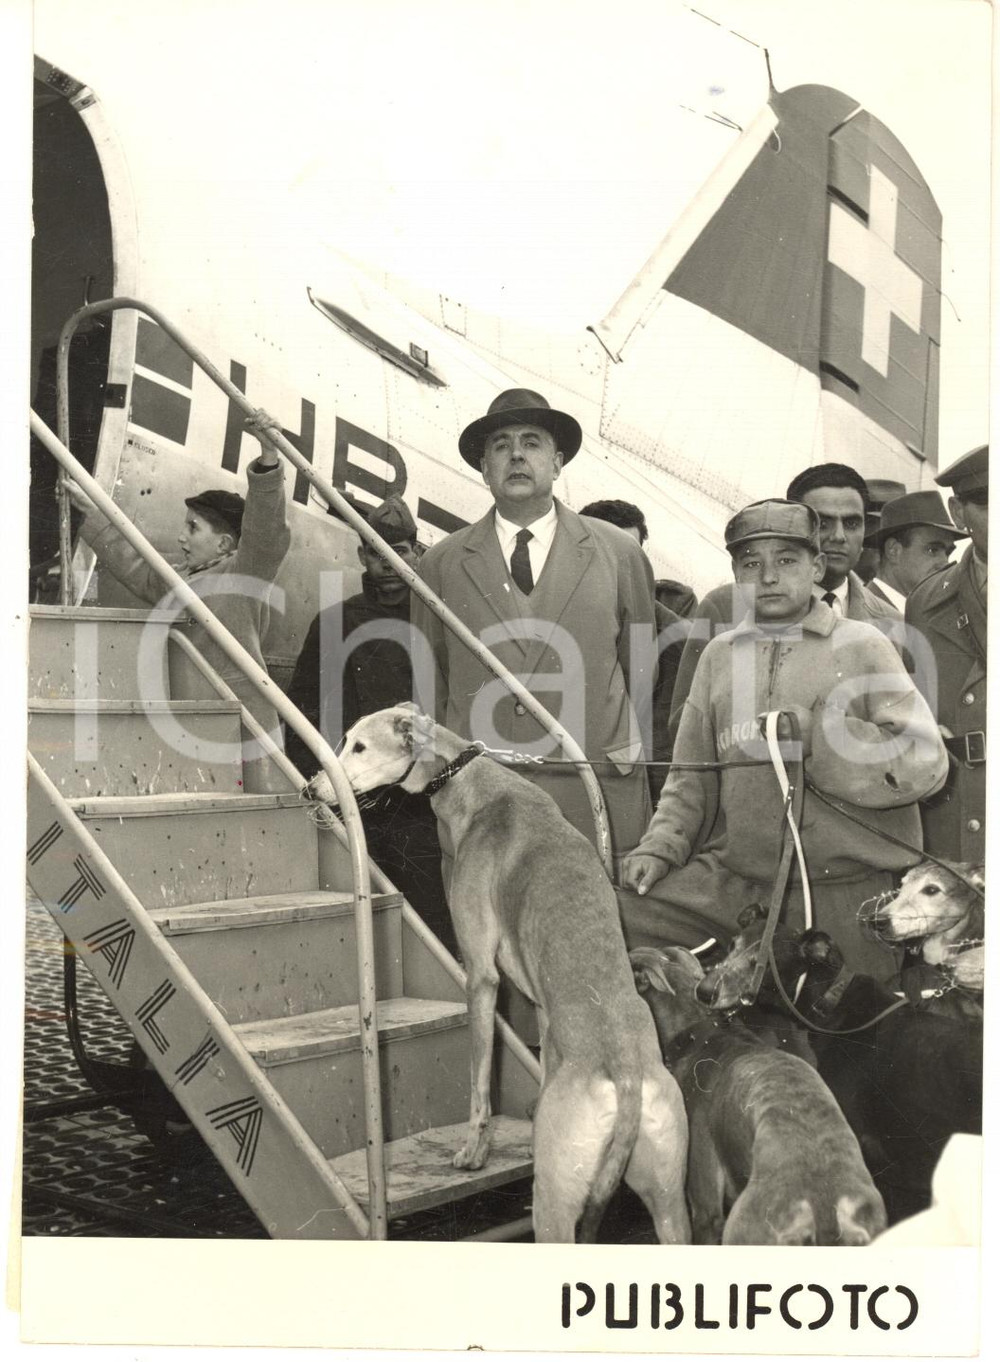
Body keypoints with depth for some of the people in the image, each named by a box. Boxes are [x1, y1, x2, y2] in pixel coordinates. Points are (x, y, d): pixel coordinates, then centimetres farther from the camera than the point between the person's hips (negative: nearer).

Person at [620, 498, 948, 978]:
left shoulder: (861, 646, 1)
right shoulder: (719, 654, 13)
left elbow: (924, 762, -10)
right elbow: (692, 775, 15)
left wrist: (816, 734, -17)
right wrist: (660, 847, 0)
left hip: (844, 892, -3)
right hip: (731, 881, 3)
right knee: (617, 916, -11)